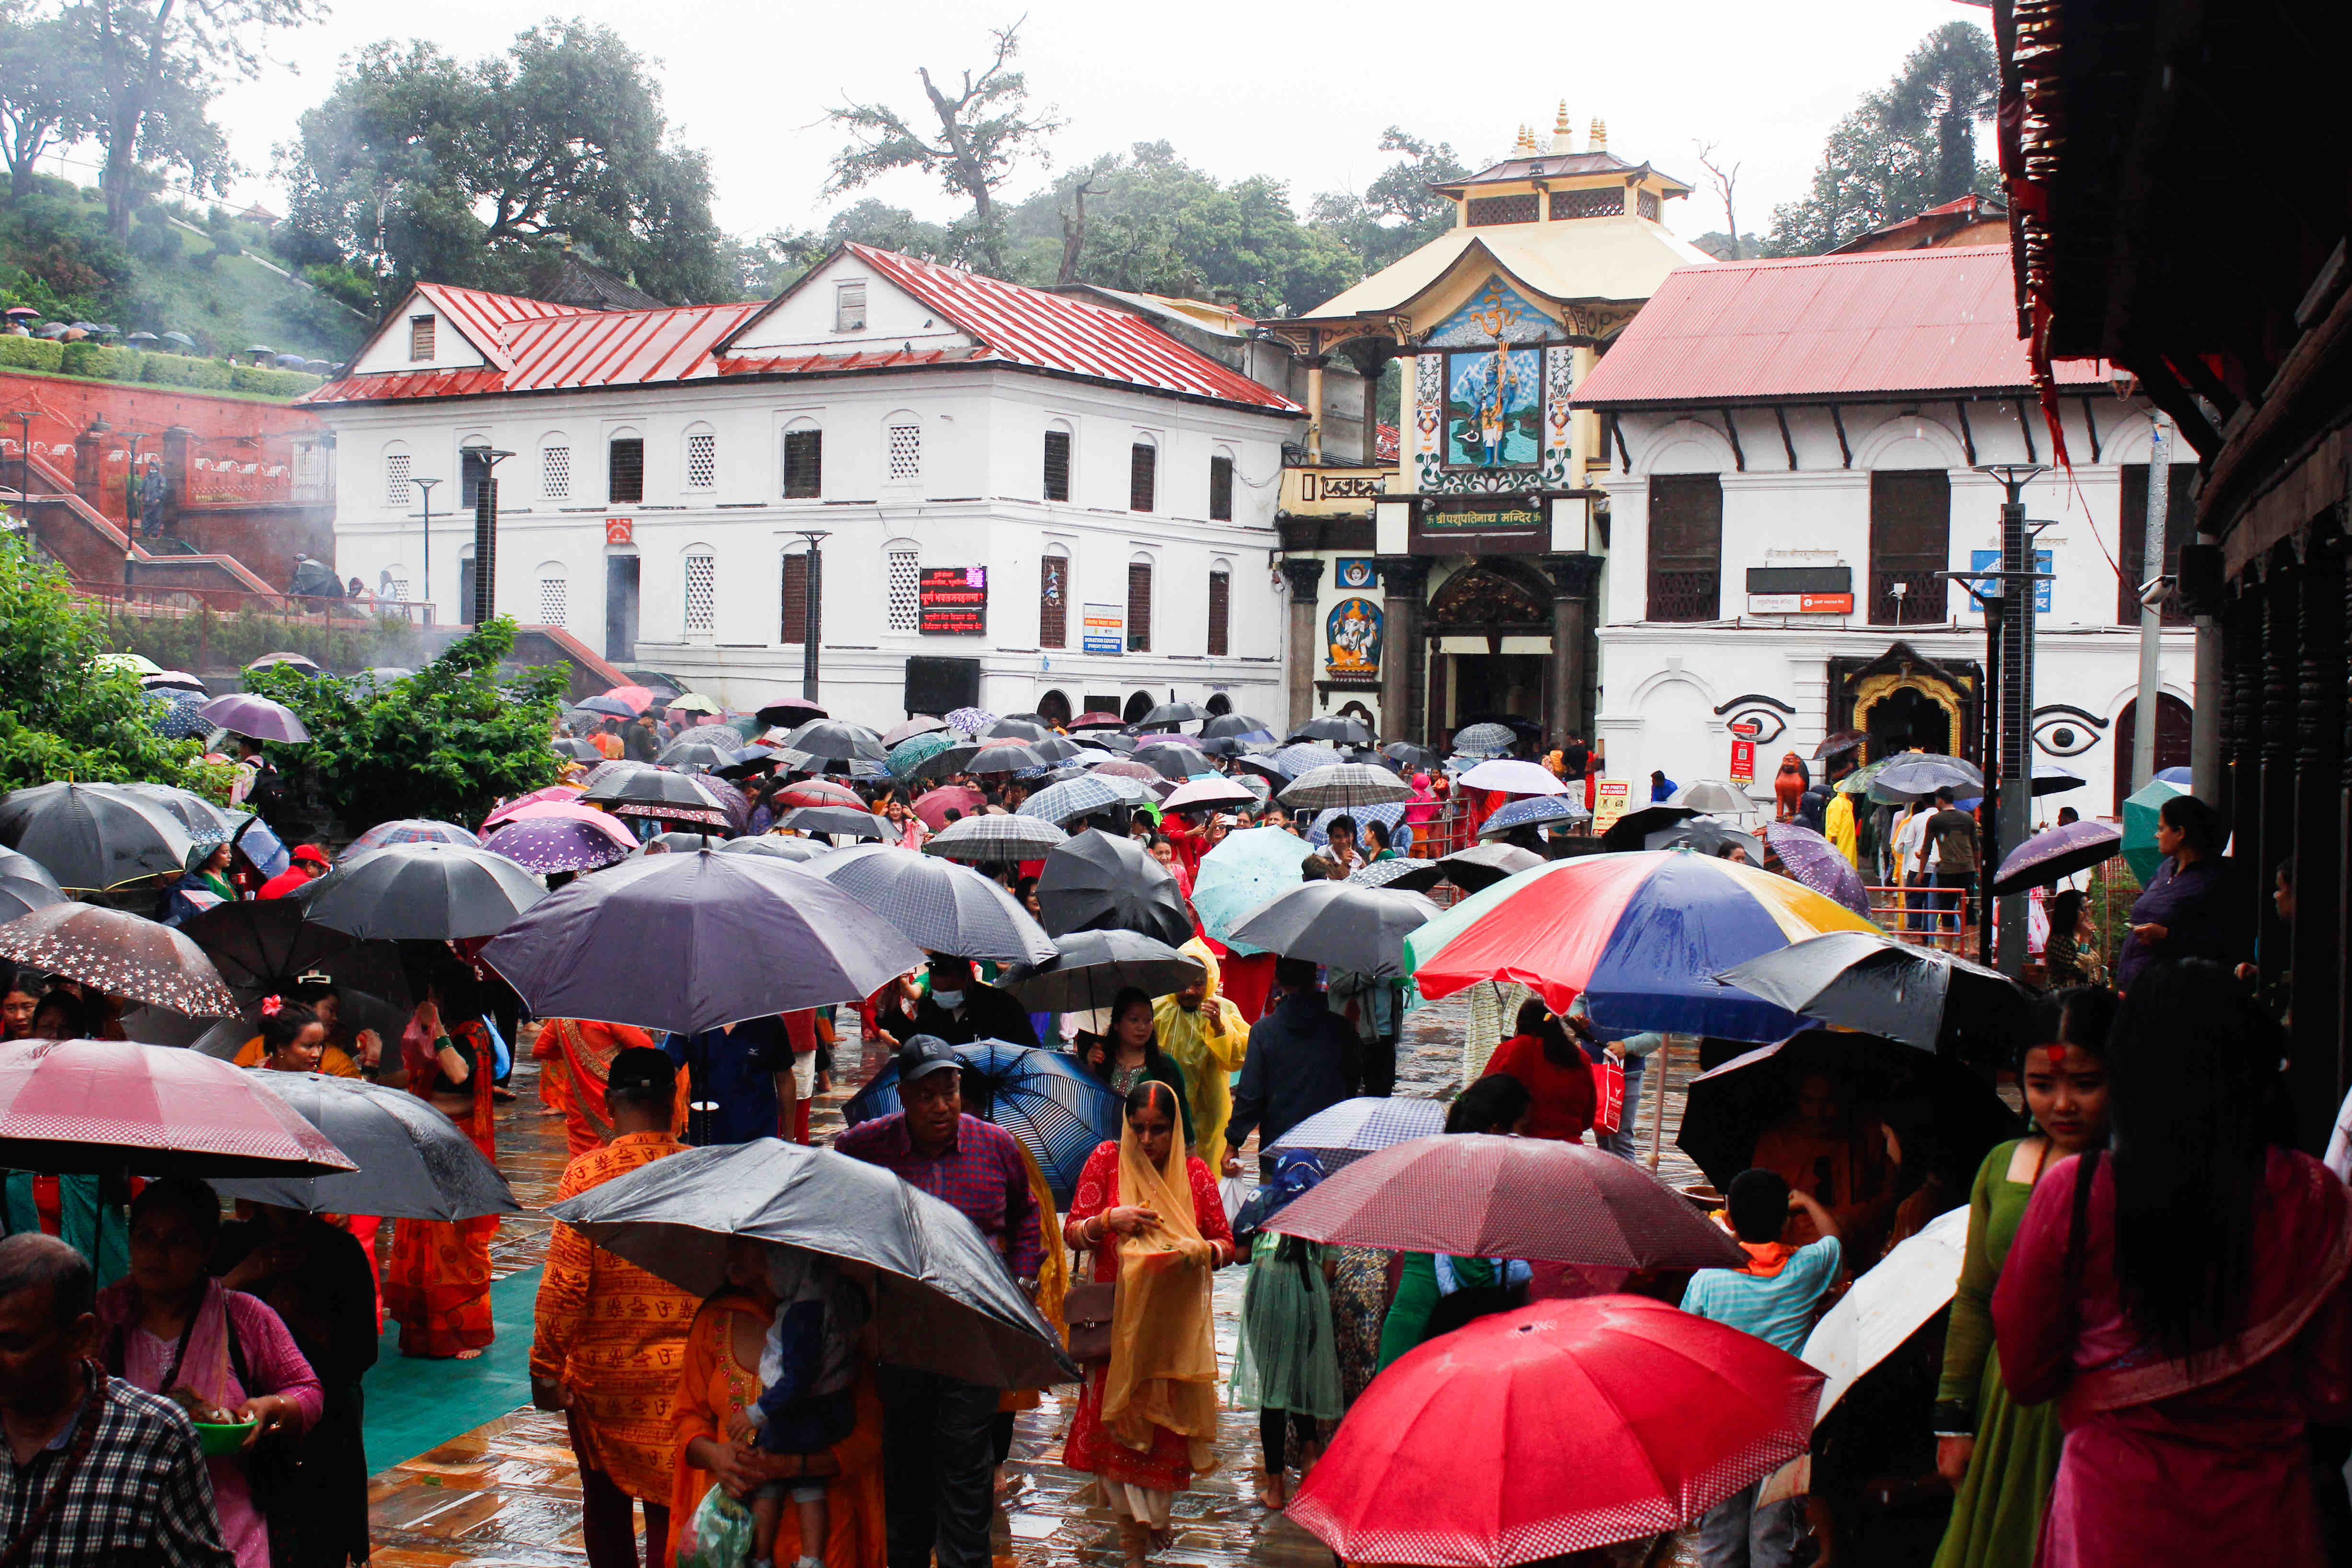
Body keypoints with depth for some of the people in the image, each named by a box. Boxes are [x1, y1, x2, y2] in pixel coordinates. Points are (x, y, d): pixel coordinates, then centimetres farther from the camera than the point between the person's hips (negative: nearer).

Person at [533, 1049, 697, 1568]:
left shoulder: (586, 1175, -12)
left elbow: (564, 1286, -14)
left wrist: (545, 1367, -5)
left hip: (600, 1373, -1)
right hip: (683, 1375, 1)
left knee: (606, 1505, 18)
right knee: (670, 1508, 9)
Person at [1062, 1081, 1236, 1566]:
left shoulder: (1194, 1173, 3)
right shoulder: (1107, 1161, 0)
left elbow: (1226, 1244, 6)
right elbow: (1071, 1232, 0)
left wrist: (1202, 1250, -16)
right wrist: (1108, 1221, -19)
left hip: (1175, 1321, 1)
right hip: (1116, 1318, -1)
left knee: (1166, 1416, 1)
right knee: (1118, 1421, -3)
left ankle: (1156, 1512, 26)